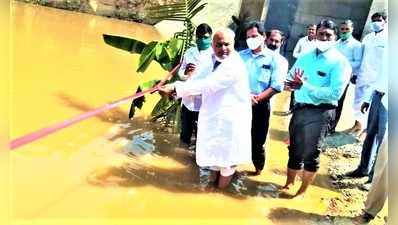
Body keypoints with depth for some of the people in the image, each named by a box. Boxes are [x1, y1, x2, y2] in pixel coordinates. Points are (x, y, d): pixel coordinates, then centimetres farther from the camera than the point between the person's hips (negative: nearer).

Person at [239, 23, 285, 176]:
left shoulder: (273, 58, -2)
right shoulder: (241, 55, 8)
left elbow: (277, 85, -9)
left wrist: (257, 98, -18)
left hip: (261, 105, -2)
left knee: (257, 140, 8)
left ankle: (258, 168, 31)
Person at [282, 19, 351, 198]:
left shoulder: (340, 62, -9)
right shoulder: (304, 57, 9)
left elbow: (335, 93, -20)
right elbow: (289, 81, 6)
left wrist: (305, 86, -22)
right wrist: (291, 85, -19)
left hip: (320, 113, -5)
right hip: (299, 109, 5)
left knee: (310, 153, 5)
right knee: (294, 149, 17)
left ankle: (302, 191, 23)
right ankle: (289, 183, 36)